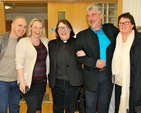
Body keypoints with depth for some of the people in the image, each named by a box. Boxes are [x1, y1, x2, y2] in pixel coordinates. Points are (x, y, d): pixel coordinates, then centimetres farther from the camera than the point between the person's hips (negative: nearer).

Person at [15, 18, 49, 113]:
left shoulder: (45, 41, 6)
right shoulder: (23, 42, -9)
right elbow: (19, 63, -13)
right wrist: (22, 81, -17)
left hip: (42, 81, 5)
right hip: (29, 82, -5)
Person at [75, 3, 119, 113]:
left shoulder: (110, 29, 3)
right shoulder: (82, 35, -3)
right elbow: (78, 56, -8)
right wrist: (95, 62, -20)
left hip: (108, 74, 2)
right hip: (91, 76, -1)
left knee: (104, 104, 18)